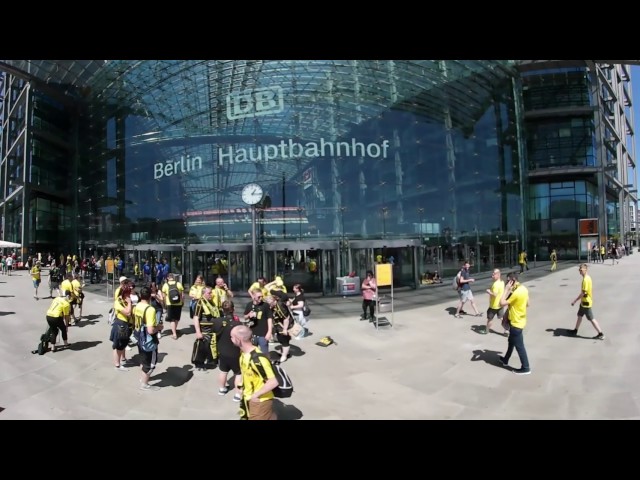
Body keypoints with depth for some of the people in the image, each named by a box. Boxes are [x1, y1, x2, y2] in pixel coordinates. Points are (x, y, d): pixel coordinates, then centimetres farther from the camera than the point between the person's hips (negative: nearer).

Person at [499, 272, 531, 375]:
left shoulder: (516, 293, -28)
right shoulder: (523, 289, 2)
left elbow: (502, 303, -28)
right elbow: (527, 304, 14)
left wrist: (506, 290, -23)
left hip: (516, 323, -10)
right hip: (519, 320, 10)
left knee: (519, 346, 3)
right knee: (511, 341, 24)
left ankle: (525, 368, 14)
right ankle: (506, 360, 39)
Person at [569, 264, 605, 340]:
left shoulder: (586, 279, -24)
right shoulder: (588, 277, 6)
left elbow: (583, 293, -25)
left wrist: (575, 301, -19)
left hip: (586, 303, -10)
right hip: (584, 302, 10)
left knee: (591, 319, -2)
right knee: (579, 315, 19)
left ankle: (601, 334, 5)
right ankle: (575, 330, 30)